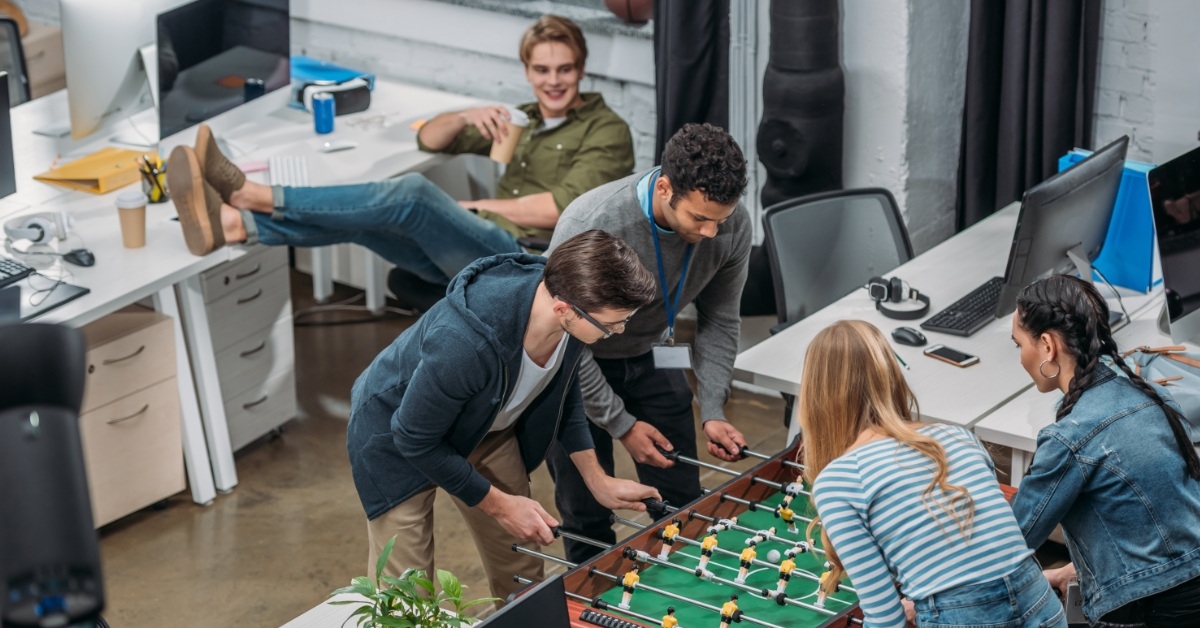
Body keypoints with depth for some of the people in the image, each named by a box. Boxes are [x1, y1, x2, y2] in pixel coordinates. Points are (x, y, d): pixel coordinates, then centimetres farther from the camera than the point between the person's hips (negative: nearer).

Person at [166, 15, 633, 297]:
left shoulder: (607, 131, 3)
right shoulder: (522, 119, 26)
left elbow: (562, 210, -13)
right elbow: (429, 139, 25)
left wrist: (478, 206, -4)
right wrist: (466, 117, 2)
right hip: (477, 250, 8)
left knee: (413, 194, -31)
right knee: (357, 220, -18)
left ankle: (257, 196, -32)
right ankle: (230, 224, -36)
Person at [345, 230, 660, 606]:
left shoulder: (571, 309, -22)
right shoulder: (464, 343, -43)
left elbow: (562, 388, 1)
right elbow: (415, 440, -26)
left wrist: (598, 480, -2)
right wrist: (498, 504, -17)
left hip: (485, 428, 6)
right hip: (400, 442, -6)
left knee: (523, 580, 8)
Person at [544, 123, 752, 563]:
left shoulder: (731, 225, -21)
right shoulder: (592, 224, -36)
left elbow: (718, 320, -4)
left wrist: (713, 412, -12)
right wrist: (620, 424, -19)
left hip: (650, 357, 4)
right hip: (579, 365, -4)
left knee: (683, 504, 5)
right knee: (587, 515, 1)